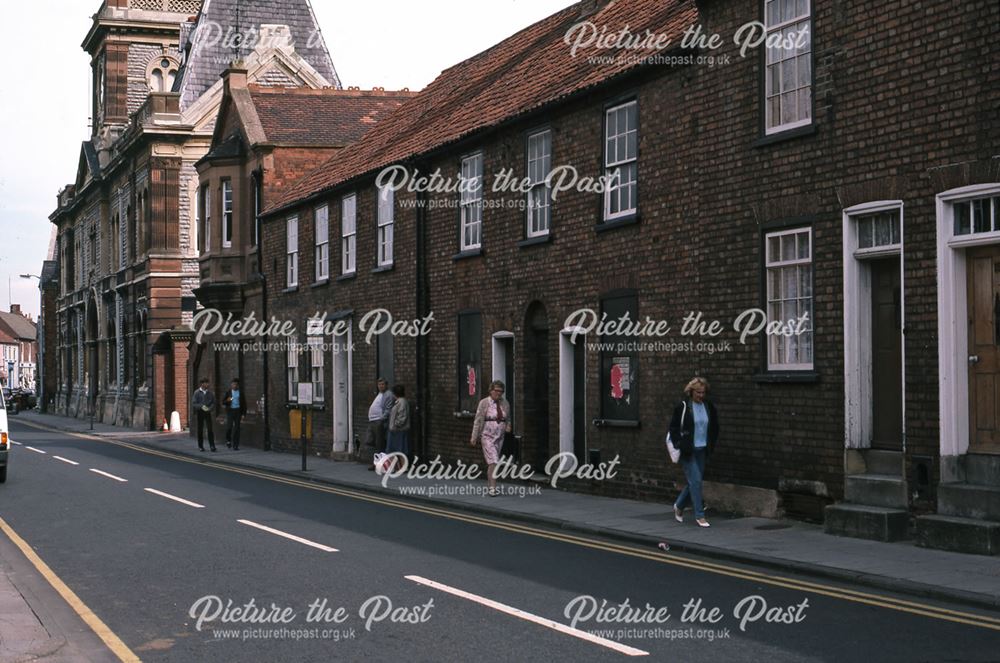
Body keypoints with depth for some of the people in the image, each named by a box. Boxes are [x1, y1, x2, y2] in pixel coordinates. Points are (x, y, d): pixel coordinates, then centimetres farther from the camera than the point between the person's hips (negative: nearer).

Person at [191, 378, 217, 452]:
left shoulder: (210, 392, 5)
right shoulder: (197, 392, -2)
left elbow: (213, 402, 8)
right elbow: (193, 403, -4)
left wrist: (210, 408, -10)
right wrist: (201, 406, -18)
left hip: (208, 412, 1)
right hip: (200, 412, -1)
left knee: (210, 429, -7)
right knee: (200, 429, 4)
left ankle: (212, 445, -8)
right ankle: (200, 446, 12)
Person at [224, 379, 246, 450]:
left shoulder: (241, 393, 7)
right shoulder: (228, 392, 8)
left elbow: (244, 404, 7)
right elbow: (223, 402, 9)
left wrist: (243, 414, 0)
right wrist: (227, 400, -14)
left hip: (238, 411, 0)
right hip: (230, 410, 0)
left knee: (236, 428, 0)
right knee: (229, 426, -10)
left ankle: (235, 445, 4)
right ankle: (228, 440, 17)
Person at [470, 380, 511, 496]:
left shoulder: (505, 403, 7)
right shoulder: (484, 403, -7)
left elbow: (507, 419, 20)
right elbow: (478, 421, -6)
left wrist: (508, 426, -2)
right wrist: (474, 438, -6)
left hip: (499, 437, 5)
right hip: (487, 436, -5)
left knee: (492, 462, 11)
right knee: (493, 461, -15)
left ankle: (490, 484, 23)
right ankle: (493, 488, -15)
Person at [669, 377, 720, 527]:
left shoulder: (709, 407, 6)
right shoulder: (683, 406, -7)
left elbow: (714, 428, 17)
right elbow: (673, 427, -4)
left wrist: (711, 445, 7)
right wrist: (679, 445, -11)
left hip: (702, 451, 5)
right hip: (688, 451, -5)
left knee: (694, 481, 9)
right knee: (695, 480, -10)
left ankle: (679, 506, 31)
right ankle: (699, 515, -4)